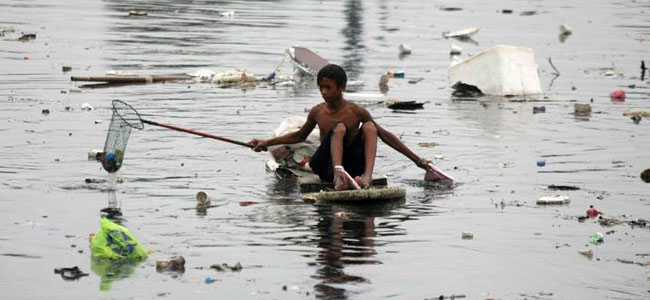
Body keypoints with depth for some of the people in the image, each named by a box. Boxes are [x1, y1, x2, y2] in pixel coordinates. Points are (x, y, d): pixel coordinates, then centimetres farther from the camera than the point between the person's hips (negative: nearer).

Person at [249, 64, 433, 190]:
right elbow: (300, 136, 23)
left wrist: (417, 160, 2)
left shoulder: (356, 112, -2)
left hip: (352, 165, 0)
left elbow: (384, 135, 2)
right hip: (325, 166, 0)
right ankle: (338, 173, -51)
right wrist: (266, 143, 19)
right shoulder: (317, 112, 5)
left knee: (369, 126, -21)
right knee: (339, 128, -25)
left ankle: (367, 175, -43)